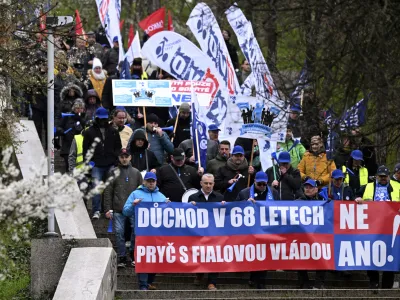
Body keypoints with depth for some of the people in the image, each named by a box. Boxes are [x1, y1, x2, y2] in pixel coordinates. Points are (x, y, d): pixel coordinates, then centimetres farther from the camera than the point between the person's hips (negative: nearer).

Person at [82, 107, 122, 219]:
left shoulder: (113, 131, 13)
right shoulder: (89, 132, 7)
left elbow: (118, 147, 17)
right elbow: (85, 148, 8)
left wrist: (115, 158, 2)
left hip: (110, 165, 2)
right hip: (96, 165, -2)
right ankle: (96, 211, -7)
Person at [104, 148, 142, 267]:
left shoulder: (136, 173, 14)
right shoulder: (113, 173, 9)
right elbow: (108, 192, 7)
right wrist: (108, 209, -1)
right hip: (118, 209, -1)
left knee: (136, 230, -8)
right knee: (119, 232, -3)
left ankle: (134, 253, 8)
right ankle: (122, 257, 4)